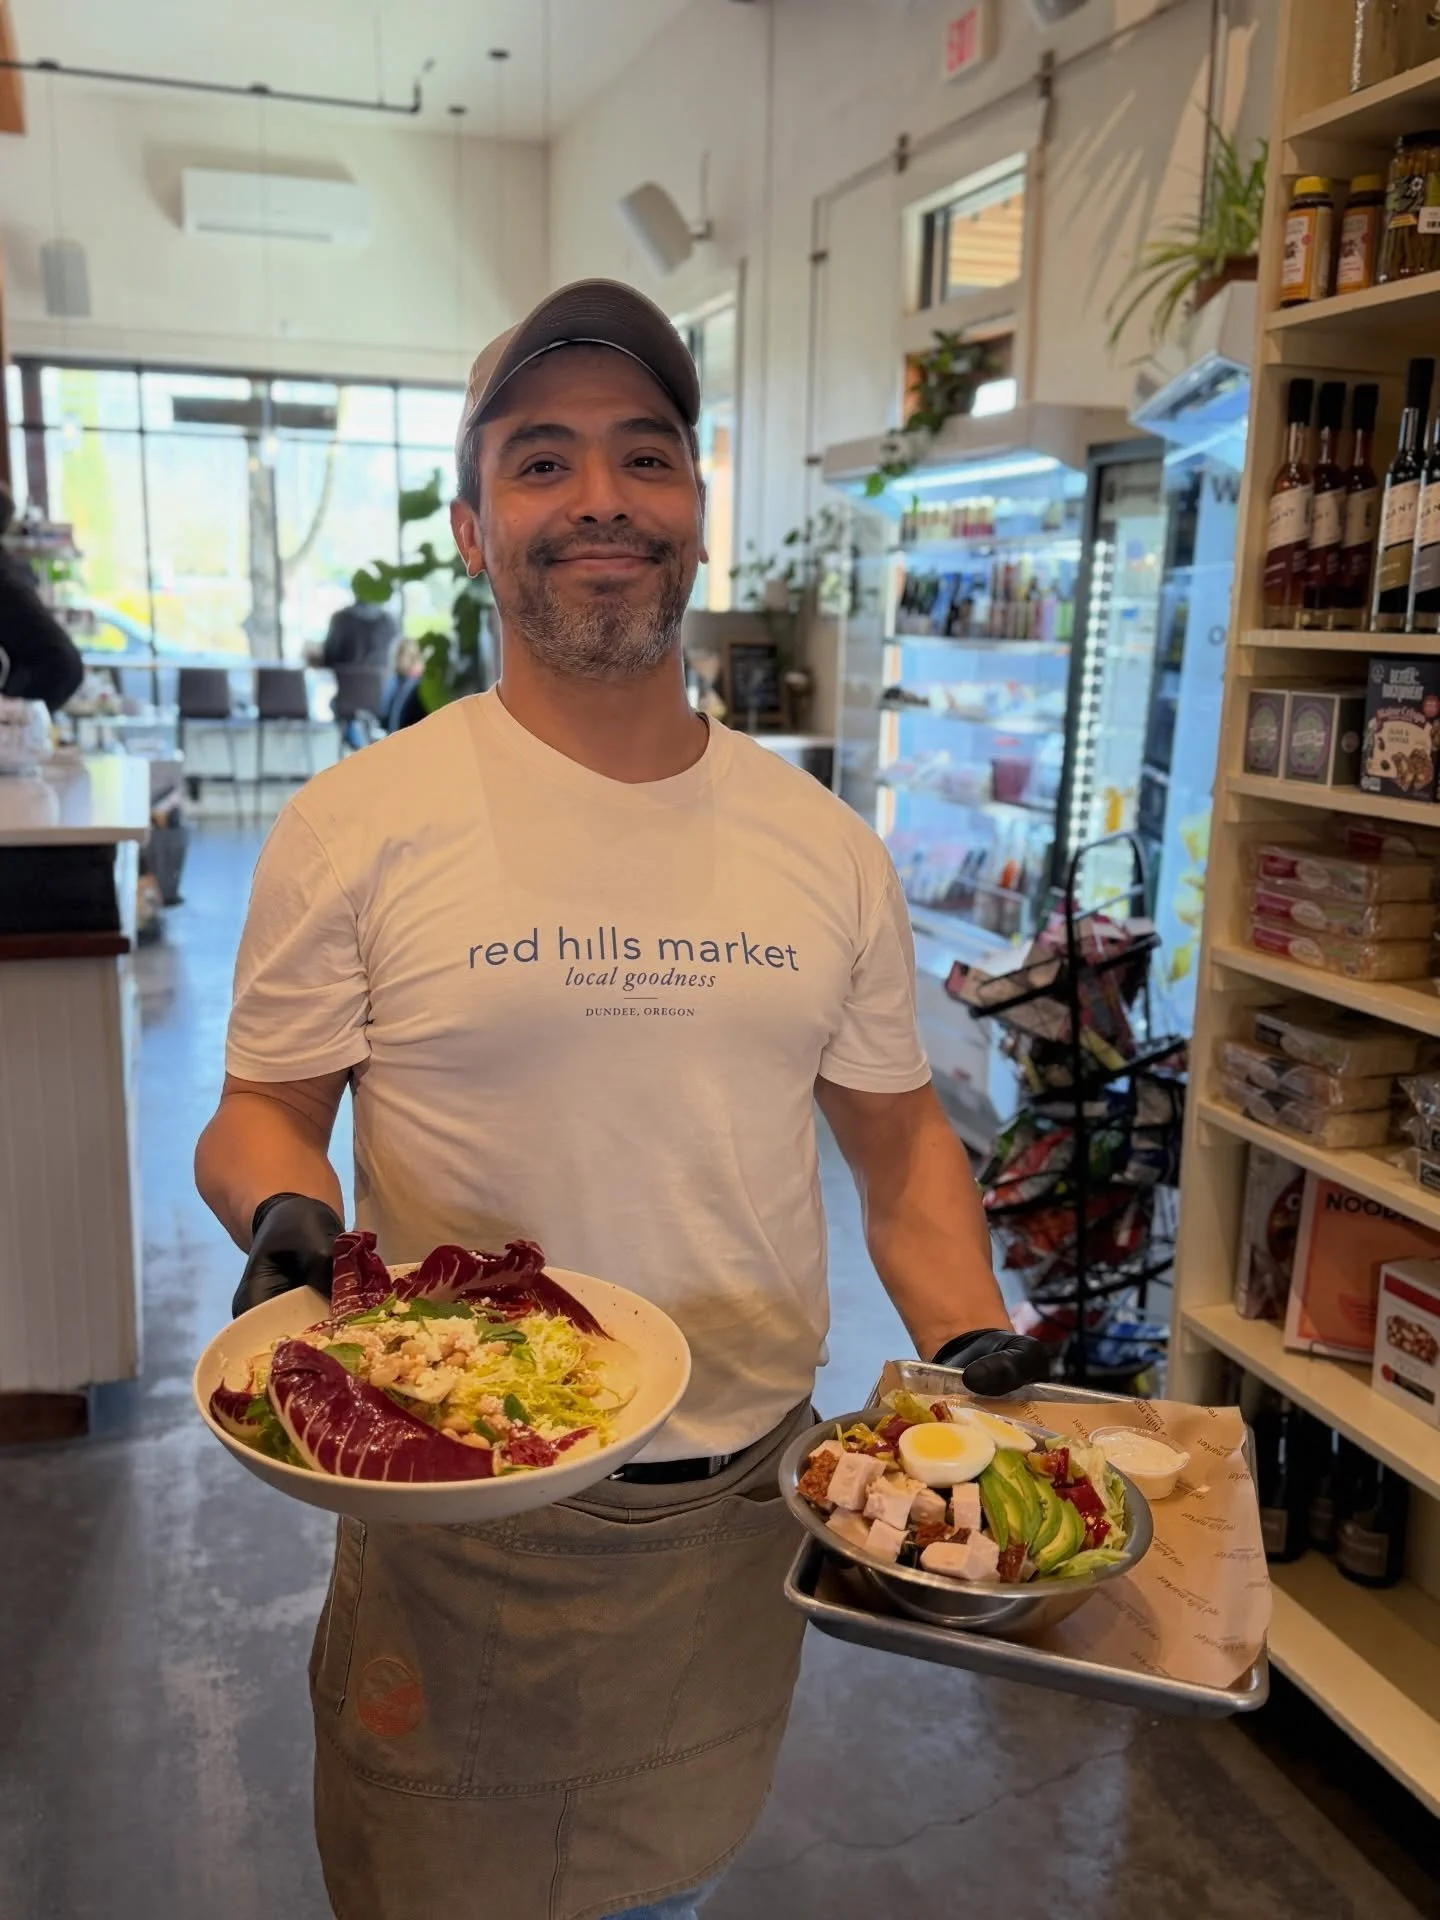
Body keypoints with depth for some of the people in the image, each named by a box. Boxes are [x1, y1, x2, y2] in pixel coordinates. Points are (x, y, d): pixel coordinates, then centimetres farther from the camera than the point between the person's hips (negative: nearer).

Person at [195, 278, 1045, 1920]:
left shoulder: (827, 848, -1)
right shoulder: (354, 826, -11)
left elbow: (897, 1131, 7)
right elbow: (259, 1117, -3)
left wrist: (976, 1347, -7)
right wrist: (287, 1220, -25)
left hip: (750, 1506, 4)